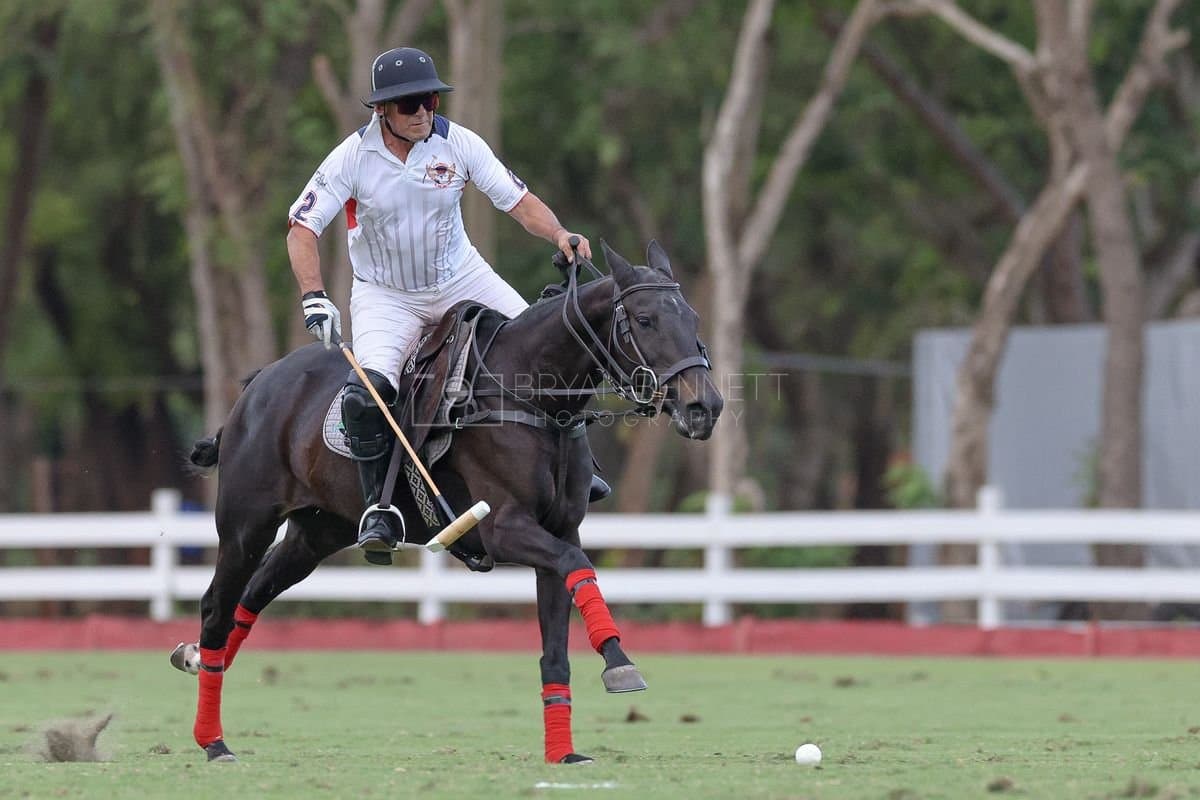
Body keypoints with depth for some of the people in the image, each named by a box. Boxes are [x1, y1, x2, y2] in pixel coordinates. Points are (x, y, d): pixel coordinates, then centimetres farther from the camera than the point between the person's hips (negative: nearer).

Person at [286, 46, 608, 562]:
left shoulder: (457, 143, -12)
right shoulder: (353, 157, -18)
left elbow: (518, 200, -11)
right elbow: (301, 228, -18)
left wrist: (559, 235, -31)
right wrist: (313, 298, -31)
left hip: (460, 278, 3)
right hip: (385, 295, -3)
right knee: (367, 393, -27)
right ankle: (380, 507, -9)